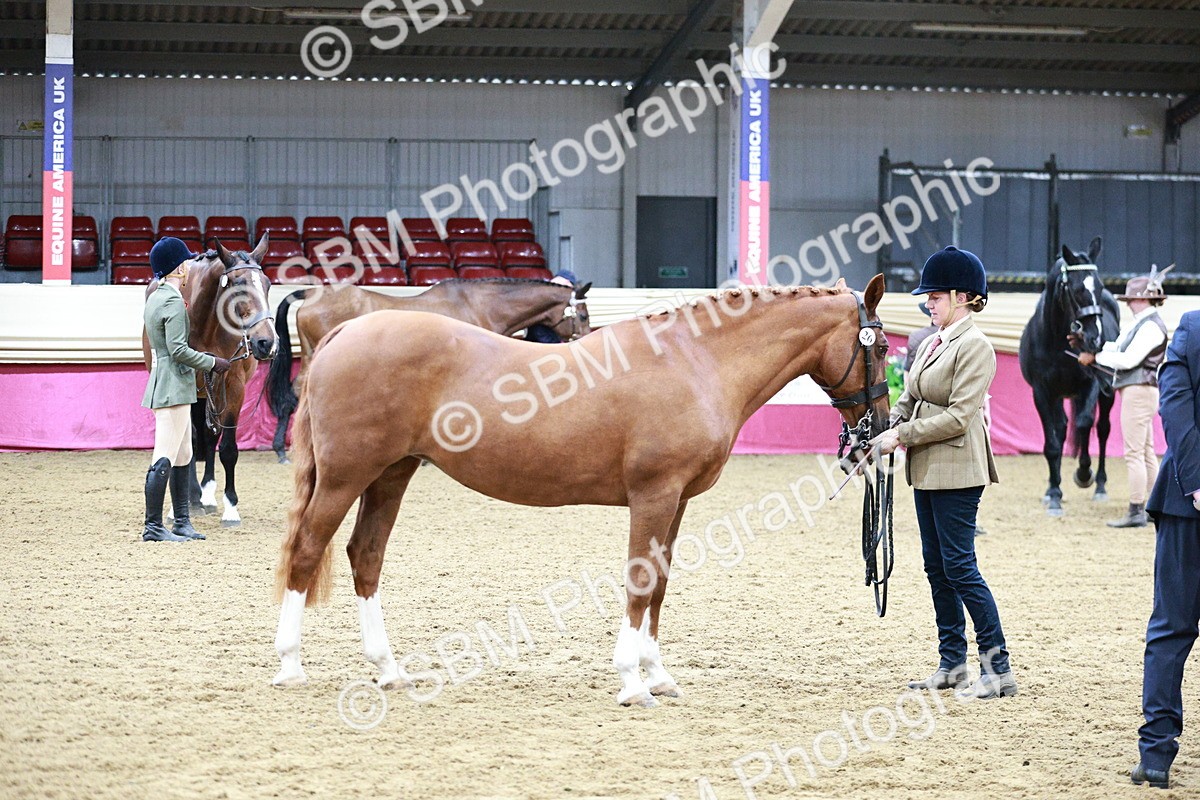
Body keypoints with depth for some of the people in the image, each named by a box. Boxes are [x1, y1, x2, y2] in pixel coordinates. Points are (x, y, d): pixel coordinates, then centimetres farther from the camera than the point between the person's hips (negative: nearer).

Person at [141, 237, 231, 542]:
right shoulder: (174, 302, -16)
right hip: (173, 387, -11)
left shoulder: (155, 299, 15)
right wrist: (212, 362, -11)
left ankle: (182, 523, 20)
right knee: (164, 460, -9)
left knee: (182, 457, 15)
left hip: (165, 386, 11)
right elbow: (178, 350, -21)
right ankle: (153, 527, -8)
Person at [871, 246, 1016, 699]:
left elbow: (958, 416, -19)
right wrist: (887, 429, -1)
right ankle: (952, 665, 18)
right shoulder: (931, 343, 14)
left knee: (959, 567, -9)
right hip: (927, 470, 9)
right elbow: (909, 398, 18)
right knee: (937, 566, 11)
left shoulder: (974, 346, -13)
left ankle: (998, 670, -6)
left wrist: (903, 436, -17)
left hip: (957, 470, -9)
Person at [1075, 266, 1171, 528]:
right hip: (1138, 391, 11)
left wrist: (1095, 357, -14)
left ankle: (1136, 512, -7)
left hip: (1139, 391, -11)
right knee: (1146, 452, 15)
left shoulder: (1151, 326, -16)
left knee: (1134, 453, -9)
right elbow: (1118, 348, 19)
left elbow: (1128, 359, -21)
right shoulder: (1141, 324, 16)